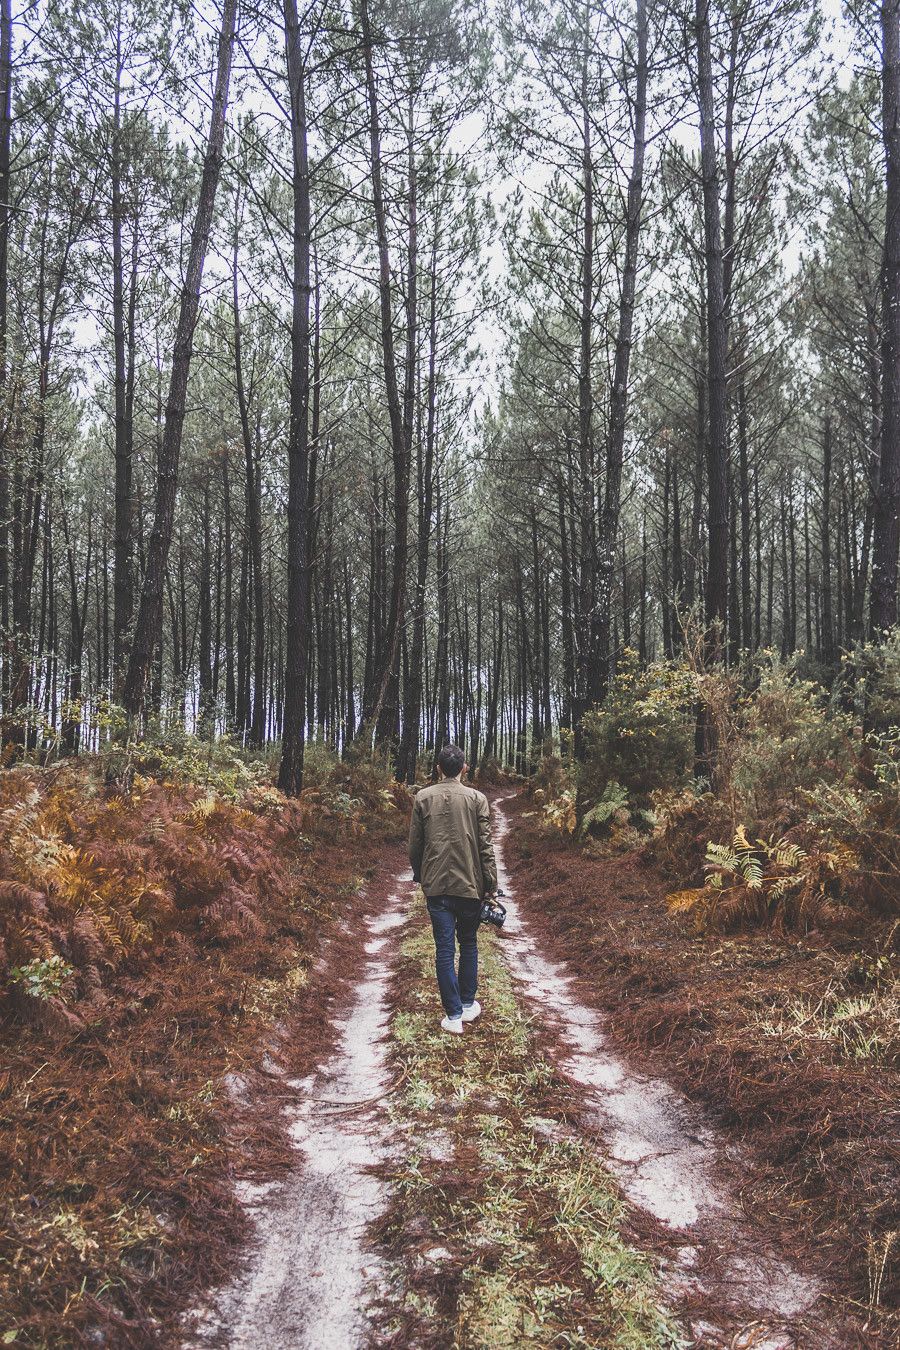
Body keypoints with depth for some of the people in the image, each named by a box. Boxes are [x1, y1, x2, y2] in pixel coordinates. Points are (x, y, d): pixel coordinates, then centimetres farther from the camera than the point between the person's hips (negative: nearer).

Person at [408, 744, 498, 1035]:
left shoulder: (423, 798, -1)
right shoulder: (477, 798, -4)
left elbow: (414, 843, 4)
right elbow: (485, 845, -5)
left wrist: (418, 874, 20)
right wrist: (491, 884, 2)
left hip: (436, 884, 0)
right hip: (470, 885, 0)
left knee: (444, 949, 3)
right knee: (468, 944, 17)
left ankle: (453, 1015, 4)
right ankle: (468, 1004, 26)